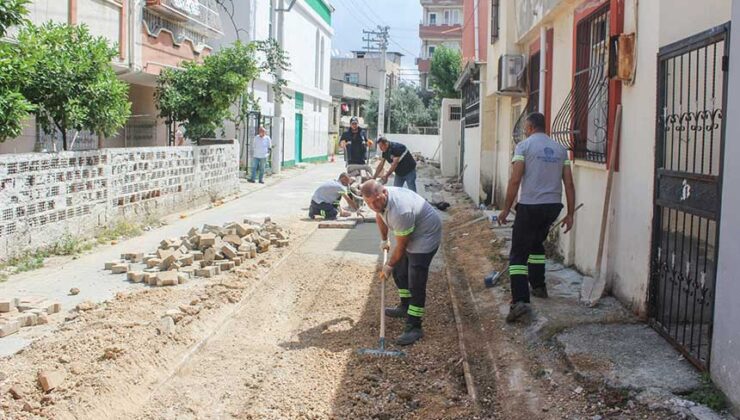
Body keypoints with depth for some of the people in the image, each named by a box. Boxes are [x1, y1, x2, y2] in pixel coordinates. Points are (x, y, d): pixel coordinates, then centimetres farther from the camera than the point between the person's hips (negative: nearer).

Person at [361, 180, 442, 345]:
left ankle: (414, 327, -7)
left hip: (425, 236, -9)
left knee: (416, 282, -12)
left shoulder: (399, 211, -38)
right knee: (399, 270, 19)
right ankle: (405, 307, 38)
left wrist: (389, 265, -10)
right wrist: (384, 240, 21)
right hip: (409, 235, 9)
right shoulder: (378, 198, -12)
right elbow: (379, 216, 14)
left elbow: (401, 245, -24)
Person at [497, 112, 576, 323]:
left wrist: (506, 209, -5)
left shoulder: (524, 146, -4)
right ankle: (538, 286, 37)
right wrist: (570, 214, 12)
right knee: (537, 243, 29)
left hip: (530, 206, -6)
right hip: (553, 206, 6)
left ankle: (520, 300, -17)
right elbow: (569, 184, 8)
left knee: (519, 254, -4)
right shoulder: (560, 149, 12)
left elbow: (515, 181, -11)